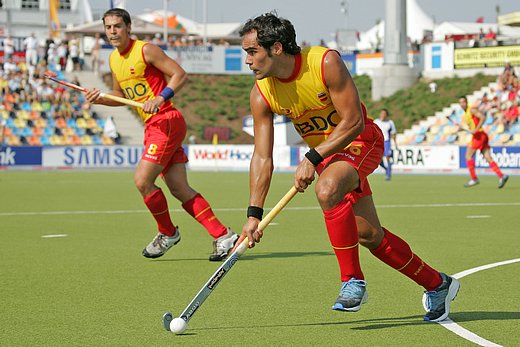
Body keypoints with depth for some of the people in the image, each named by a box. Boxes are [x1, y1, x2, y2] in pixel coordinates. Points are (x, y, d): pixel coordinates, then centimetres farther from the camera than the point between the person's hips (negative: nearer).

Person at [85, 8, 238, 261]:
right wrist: (100, 99, 7)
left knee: (142, 180, -14)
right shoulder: (114, 59, 15)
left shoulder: (146, 50, -9)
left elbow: (180, 75, -12)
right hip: (152, 126, 8)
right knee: (179, 188, 2)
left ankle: (167, 233, 6)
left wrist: (160, 98, -24)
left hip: (165, 121, -8)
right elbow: (121, 95, 26)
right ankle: (222, 235, 3)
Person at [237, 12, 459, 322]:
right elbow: (262, 158, -10)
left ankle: (353, 281, -22)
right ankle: (437, 284, 22)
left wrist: (312, 159, -27)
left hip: (360, 140, -6)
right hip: (321, 152, 6)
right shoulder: (261, 94, -12)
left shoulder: (325, 62, -26)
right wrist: (254, 214, -17)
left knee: (327, 190, -36)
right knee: (369, 235, 3)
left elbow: (353, 122, -23)